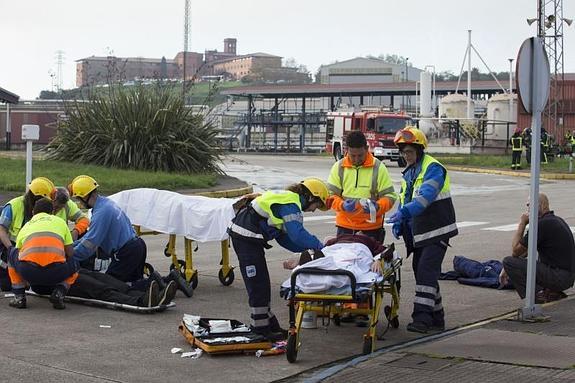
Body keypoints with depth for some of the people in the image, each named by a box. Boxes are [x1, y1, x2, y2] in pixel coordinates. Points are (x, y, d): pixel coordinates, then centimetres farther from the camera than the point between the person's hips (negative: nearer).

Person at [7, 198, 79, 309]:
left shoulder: (26, 226, 30)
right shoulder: (59, 221, 26)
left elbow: (19, 253, 41)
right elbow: (70, 253, 21)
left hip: (27, 271, 1)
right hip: (56, 272, -1)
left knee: (12, 255, 35)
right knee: (74, 265, 33)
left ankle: (19, 296, 22)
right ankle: (59, 292, 7)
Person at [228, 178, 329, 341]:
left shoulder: (287, 199, 17)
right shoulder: (291, 204, -14)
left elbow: (284, 237, 16)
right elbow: (297, 234, -26)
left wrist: (308, 247, 8)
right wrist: (318, 246, -17)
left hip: (247, 237, 10)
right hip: (246, 237, -10)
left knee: (260, 282, 14)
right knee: (258, 284, -4)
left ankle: (267, 322, 21)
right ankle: (261, 327, 2)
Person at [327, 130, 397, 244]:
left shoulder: (378, 167, -2)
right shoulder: (339, 167, 3)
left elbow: (390, 196, -2)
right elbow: (330, 195, 2)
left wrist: (377, 207, -22)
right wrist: (342, 205, -18)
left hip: (371, 226, -1)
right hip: (345, 225, 2)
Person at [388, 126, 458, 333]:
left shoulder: (433, 168, -13)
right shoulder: (409, 172, 16)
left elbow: (426, 196, -29)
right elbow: (404, 199, 22)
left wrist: (405, 211, -41)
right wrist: (398, 222, 6)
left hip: (436, 231, -9)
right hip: (419, 233, 9)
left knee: (426, 271, -16)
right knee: (421, 271, 10)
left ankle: (422, 317, -18)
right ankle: (436, 317, 20)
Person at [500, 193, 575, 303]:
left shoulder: (542, 224, -16)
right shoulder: (556, 220, 16)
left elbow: (516, 250, -9)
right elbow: (526, 250, 20)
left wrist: (522, 223, -1)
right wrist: (507, 269, 19)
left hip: (558, 277, -10)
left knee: (508, 262, -9)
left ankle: (539, 297, -10)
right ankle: (552, 292, 10)